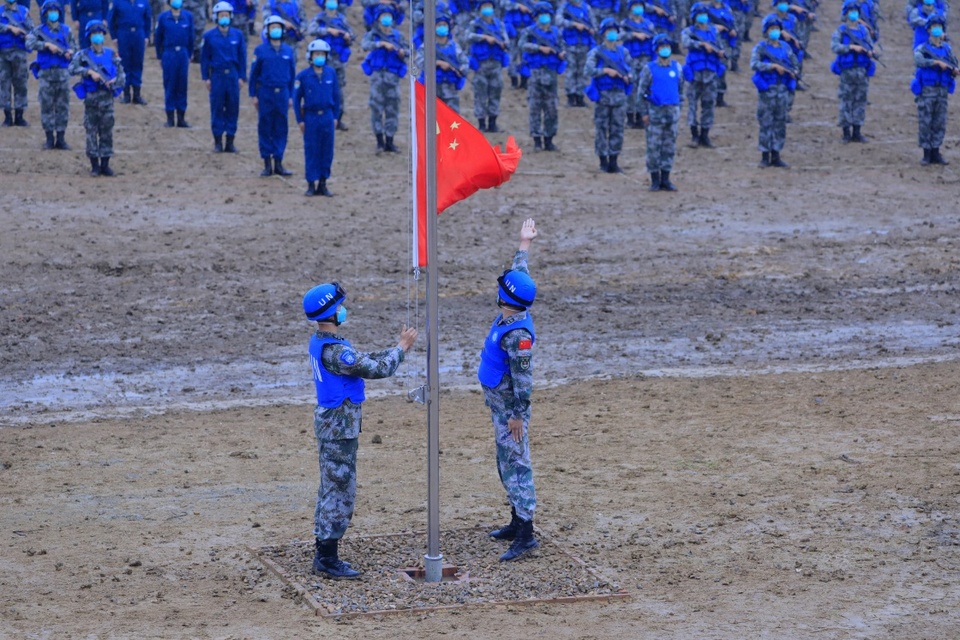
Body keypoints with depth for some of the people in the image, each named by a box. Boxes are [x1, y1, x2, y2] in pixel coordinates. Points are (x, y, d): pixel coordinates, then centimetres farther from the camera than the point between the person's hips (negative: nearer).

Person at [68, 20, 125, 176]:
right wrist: (89, 71, -22)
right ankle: (94, 165, 8)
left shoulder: (111, 54, 7)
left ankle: (105, 164, 11)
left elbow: (121, 74, 6)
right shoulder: (83, 55, 1)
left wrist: (115, 81, -15)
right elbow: (71, 69, -14)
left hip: (107, 97, 1)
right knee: (91, 131, 1)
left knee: (107, 132, 4)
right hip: (91, 98, -1)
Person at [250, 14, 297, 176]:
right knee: (265, 129, 1)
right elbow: (254, 74, 3)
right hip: (265, 94, -2)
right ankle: (267, 165, 7)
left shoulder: (288, 51, 7)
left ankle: (278, 164, 9)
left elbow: (292, 75, 12)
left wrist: (290, 96, 8)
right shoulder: (260, 50, 1)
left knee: (281, 129, 3)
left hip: (282, 94, 2)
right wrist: (253, 95, 0)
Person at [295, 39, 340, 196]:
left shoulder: (331, 73, 2)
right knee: (311, 151, 2)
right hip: (311, 117, -2)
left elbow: (336, 96, 9)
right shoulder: (303, 75, -4)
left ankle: (322, 184, 14)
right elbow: (296, 98, 0)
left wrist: (335, 116, 6)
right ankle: (311, 184, 9)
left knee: (327, 151, 4)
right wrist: (300, 120, -2)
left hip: (327, 117, 2)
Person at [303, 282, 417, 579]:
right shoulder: (334, 350, -25)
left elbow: (363, 360, 15)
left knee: (331, 489, 16)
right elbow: (376, 370, -21)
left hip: (330, 424, 10)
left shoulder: (320, 342, 7)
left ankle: (324, 555, 22)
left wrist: (396, 348, 10)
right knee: (340, 492, -4)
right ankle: (328, 560, 1)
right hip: (340, 429, -10)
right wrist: (401, 348, -8)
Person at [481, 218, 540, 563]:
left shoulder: (518, 333, -26)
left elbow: (523, 378, -25)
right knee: (506, 465, 18)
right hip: (500, 405, 10)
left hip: (510, 409, -10)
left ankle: (526, 534, -8)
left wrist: (517, 415, -23)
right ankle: (517, 522, 29)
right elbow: (519, 274, 19)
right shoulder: (510, 316, 1)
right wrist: (524, 245, 31)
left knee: (516, 465, -9)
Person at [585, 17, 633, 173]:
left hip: (619, 95, 3)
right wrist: (605, 70, -20)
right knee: (601, 128, 1)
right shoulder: (596, 52, -2)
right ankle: (603, 161, 8)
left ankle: (613, 161, 10)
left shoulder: (623, 52, 10)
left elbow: (630, 70, 15)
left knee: (617, 129, 4)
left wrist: (628, 77, -6)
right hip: (603, 95, -3)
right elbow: (588, 70, -13)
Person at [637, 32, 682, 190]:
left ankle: (665, 179, 12)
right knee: (653, 147, -1)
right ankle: (655, 180, 6)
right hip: (655, 112, -3)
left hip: (672, 111, 3)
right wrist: (644, 113, -7)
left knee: (669, 147, 5)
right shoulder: (649, 69, -2)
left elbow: (680, 89, 16)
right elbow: (642, 91, -2)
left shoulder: (677, 67, 8)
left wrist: (678, 111, 13)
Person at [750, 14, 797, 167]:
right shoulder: (761, 47, -1)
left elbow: (794, 64, 18)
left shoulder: (786, 47, 12)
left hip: (783, 89, 4)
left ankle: (776, 156, 11)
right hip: (767, 89, -4)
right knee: (766, 123, -2)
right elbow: (754, 64, -16)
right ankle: (765, 156, 4)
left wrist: (793, 72, -5)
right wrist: (773, 66, -23)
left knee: (780, 123, 6)